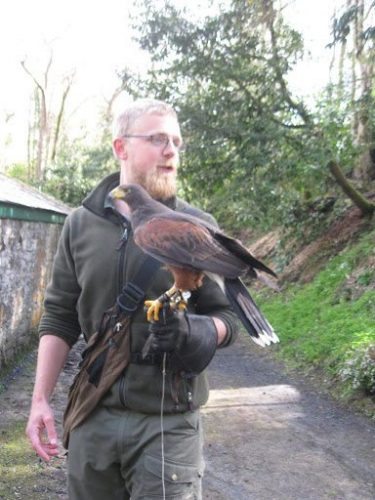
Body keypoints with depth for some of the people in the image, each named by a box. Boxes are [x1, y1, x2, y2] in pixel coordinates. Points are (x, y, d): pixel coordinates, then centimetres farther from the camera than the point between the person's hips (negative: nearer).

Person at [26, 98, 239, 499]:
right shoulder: (81, 224, 3)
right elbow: (59, 317, 8)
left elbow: (227, 319, 0)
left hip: (168, 422, -2)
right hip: (93, 415, 3)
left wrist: (192, 331, -22)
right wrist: (40, 399, 2)